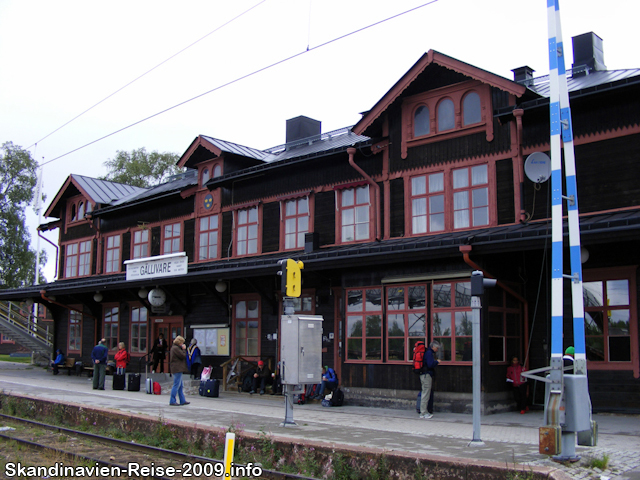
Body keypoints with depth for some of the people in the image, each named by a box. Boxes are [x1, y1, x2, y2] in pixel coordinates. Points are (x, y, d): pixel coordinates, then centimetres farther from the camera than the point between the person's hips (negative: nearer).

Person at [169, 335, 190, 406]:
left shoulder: (175, 348, 18)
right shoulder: (176, 348, -15)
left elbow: (182, 356, 22)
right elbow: (183, 356, -17)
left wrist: (183, 349, 10)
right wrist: (184, 349, -3)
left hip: (177, 369, 11)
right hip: (177, 369, -11)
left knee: (180, 386, 12)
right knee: (176, 385, -7)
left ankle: (182, 401, 16)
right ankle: (172, 401, -3)